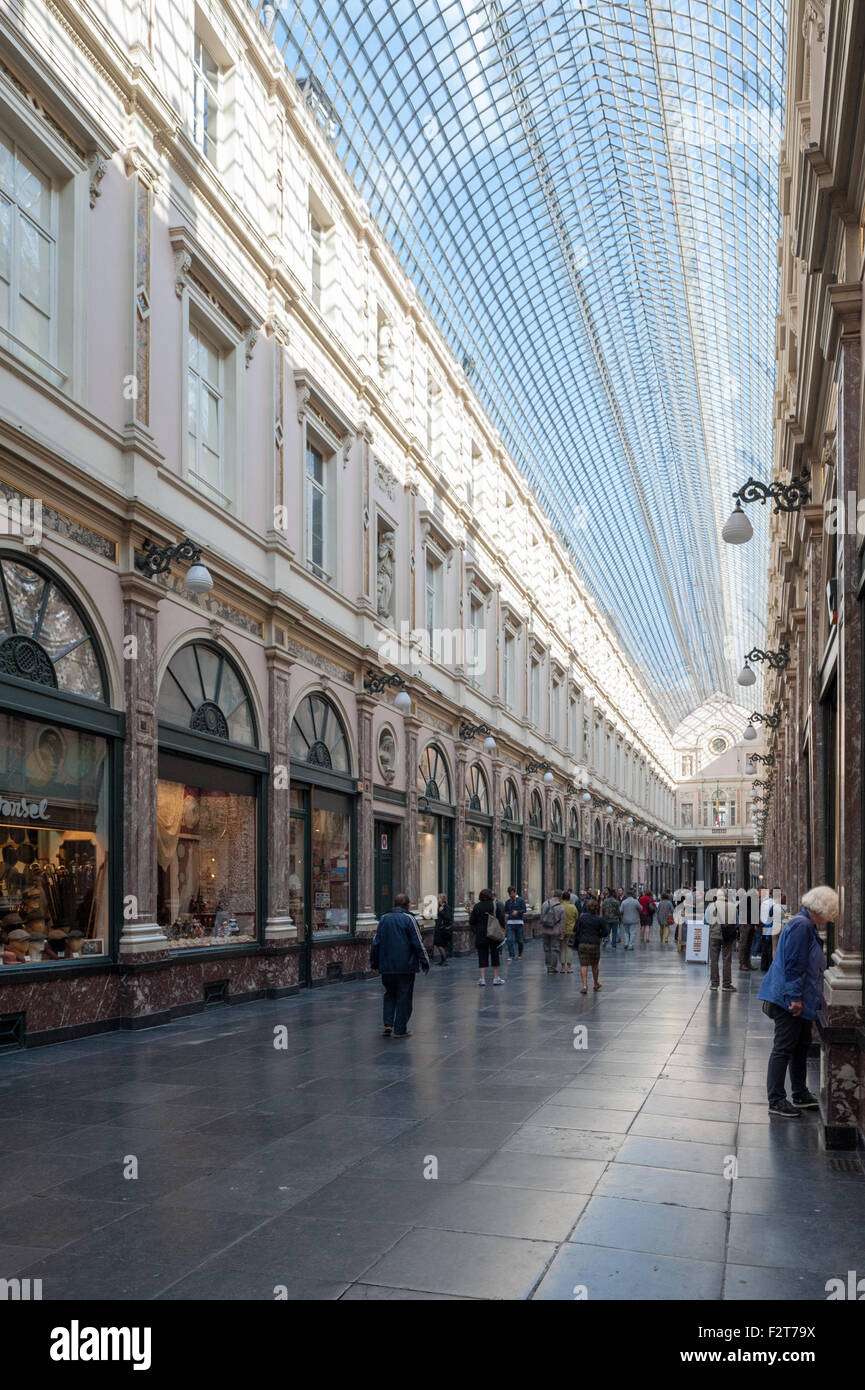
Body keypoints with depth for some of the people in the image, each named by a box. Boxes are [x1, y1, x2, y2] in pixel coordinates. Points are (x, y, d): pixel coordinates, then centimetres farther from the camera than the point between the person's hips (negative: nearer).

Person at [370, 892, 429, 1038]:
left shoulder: (384, 919, 5)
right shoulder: (408, 919, -8)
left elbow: (376, 943, 8)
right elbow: (418, 944, -9)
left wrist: (374, 963, 16)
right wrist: (424, 963, -2)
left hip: (386, 966, 4)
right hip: (406, 966, -4)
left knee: (389, 994, 20)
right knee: (404, 997, 5)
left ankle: (388, 1024, 7)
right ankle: (400, 1030, 7)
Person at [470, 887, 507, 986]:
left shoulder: (477, 906, -1)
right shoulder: (496, 905, -4)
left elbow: (472, 922, 0)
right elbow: (502, 919, -6)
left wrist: (476, 931, 15)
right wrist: (503, 929, 4)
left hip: (480, 936, 0)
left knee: (482, 956, 5)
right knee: (495, 955, 10)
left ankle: (482, 978, -1)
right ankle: (496, 977, 13)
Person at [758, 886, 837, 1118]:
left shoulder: (807, 925, 15)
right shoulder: (801, 926, -18)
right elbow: (794, 965, -23)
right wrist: (795, 997, -23)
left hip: (799, 1002, 11)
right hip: (790, 1001, -11)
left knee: (801, 1046, 17)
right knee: (784, 1048, -4)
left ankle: (801, 1095, 28)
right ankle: (776, 1101, 2)